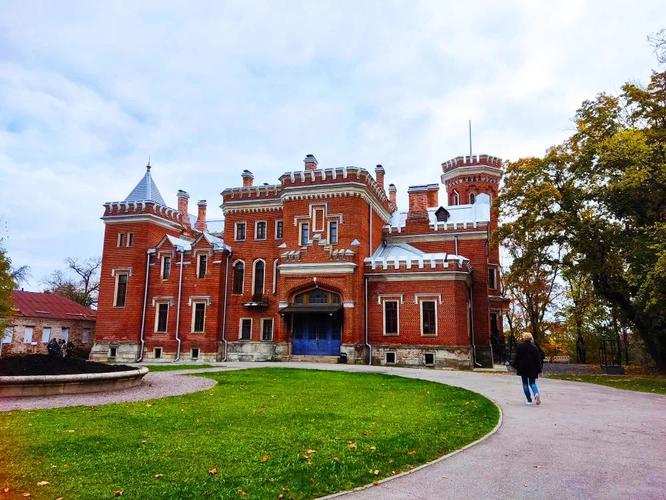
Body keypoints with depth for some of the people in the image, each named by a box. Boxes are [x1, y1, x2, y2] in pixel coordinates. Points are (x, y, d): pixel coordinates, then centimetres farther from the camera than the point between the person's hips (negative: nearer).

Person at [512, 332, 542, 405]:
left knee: (525, 384, 8)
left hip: (523, 368, -1)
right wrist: (539, 370, 3)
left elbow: (517, 357, -2)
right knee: (532, 383, 11)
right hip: (532, 369, 1)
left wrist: (515, 366, 9)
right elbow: (538, 359, -1)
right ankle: (536, 393, -19)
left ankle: (529, 400, 5)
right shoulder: (534, 347, -2)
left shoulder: (520, 346, -4)